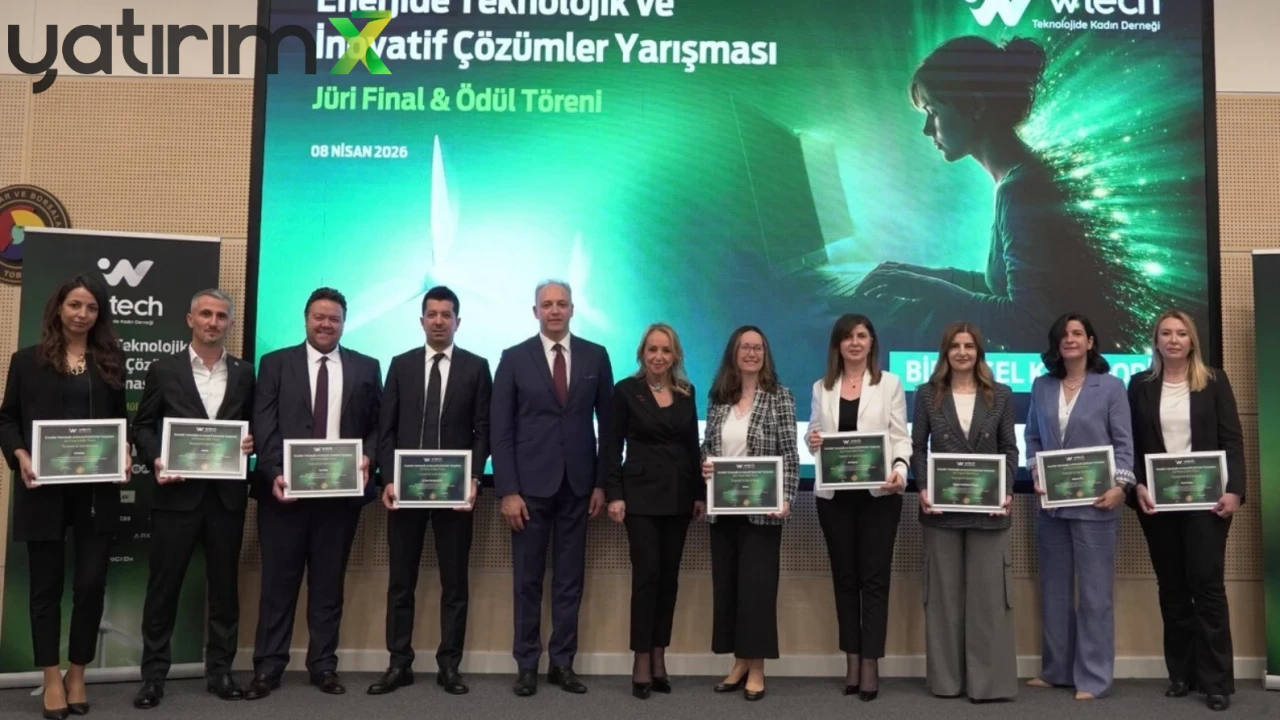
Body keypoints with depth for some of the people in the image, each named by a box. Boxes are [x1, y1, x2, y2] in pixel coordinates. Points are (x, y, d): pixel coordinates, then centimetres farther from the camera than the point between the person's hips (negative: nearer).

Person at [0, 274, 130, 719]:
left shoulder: (111, 360, 9)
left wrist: (126, 454, -6)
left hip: (98, 489, 1)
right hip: (45, 489, -1)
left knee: (91, 583, 2)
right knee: (46, 585, 8)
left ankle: (77, 674, 20)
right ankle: (52, 679, 21)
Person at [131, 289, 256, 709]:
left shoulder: (244, 373, 9)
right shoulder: (164, 370, 4)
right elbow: (142, 425, 5)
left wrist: (252, 443, -8)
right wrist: (154, 461, -11)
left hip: (227, 494, 2)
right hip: (177, 493, -2)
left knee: (225, 585, 8)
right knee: (163, 585, 3)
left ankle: (220, 670, 19)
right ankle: (154, 674, 14)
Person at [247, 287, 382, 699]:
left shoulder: (366, 368, 10)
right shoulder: (275, 363, 6)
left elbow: (377, 425, 8)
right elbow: (264, 425, -1)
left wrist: (368, 458, -10)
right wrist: (274, 474, -14)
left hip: (341, 490, 1)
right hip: (285, 487, -1)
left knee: (329, 582, 9)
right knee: (278, 581, 5)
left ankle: (323, 665, 18)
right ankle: (268, 667, 15)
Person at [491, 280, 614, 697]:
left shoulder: (596, 356, 4)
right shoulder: (514, 359, 0)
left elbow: (607, 423, 6)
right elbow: (500, 430, -3)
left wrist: (602, 483, 1)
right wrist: (507, 490, -9)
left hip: (578, 485, 2)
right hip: (530, 484, -1)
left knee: (570, 579, 8)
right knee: (527, 580, 6)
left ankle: (563, 663, 18)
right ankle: (527, 664, 18)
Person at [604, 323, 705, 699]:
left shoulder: (686, 392, 8)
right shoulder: (626, 390, -3)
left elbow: (693, 445, 11)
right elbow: (613, 447, -4)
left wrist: (700, 493, 8)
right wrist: (614, 495, -10)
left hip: (679, 493, 4)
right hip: (641, 492, -4)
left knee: (669, 576, 7)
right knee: (646, 575, -6)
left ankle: (659, 658, 16)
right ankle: (641, 663, 3)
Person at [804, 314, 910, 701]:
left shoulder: (889, 384, 4)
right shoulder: (822, 387, 11)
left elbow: (900, 437, -1)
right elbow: (813, 433, 12)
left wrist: (900, 471, -19)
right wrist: (812, 440, -12)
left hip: (878, 493, -2)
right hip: (834, 494, 3)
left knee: (874, 577, -1)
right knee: (844, 577, 8)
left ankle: (870, 665, 5)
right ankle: (852, 662, 18)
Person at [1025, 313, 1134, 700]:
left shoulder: (1110, 386, 0)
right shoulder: (1041, 387, 9)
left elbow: (1124, 442, -3)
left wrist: (1120, 485, -15)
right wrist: (1036, 473, -2)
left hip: (1094, 503, -4)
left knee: (1094, 590, 0)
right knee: (1054, 588, 12)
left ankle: (1093, 677, 9)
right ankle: (1056, 669, 23)